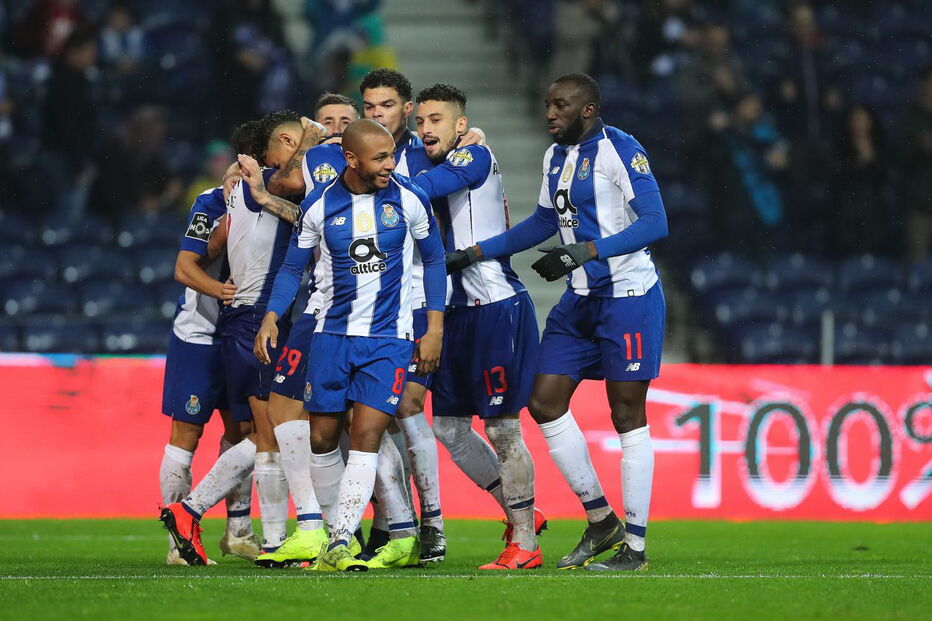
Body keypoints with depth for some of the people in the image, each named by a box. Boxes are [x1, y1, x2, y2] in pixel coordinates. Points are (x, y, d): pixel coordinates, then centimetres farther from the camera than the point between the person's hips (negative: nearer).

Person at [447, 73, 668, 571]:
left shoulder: (620, 151, -14)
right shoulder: (557, 156, 12)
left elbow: (655, 223, -20)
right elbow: (544, 222, 26)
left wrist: (584, 252, -27)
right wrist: (474, 254, 22)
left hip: (627, 296, -9)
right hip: (581, 300, 9)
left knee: (628, 415, -5)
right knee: (545, 402, 4)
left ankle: (635, 545, 0)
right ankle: (601, 521, 15)